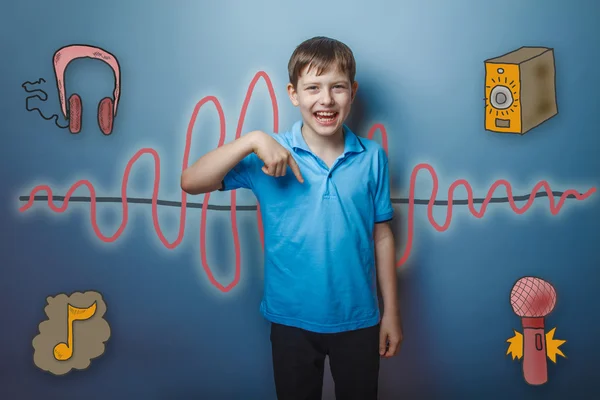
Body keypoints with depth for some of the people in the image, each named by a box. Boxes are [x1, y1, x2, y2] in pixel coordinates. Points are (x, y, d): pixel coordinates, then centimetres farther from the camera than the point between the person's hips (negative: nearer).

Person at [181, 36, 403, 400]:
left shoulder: (372, 157, -7)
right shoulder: (272, 153, -11)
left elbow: (381, 235, 0)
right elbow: (191, 183, -18)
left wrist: (392, 311, 4)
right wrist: (252, 140, -29)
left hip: (358, 320, 1)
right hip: (292, 319, 0)